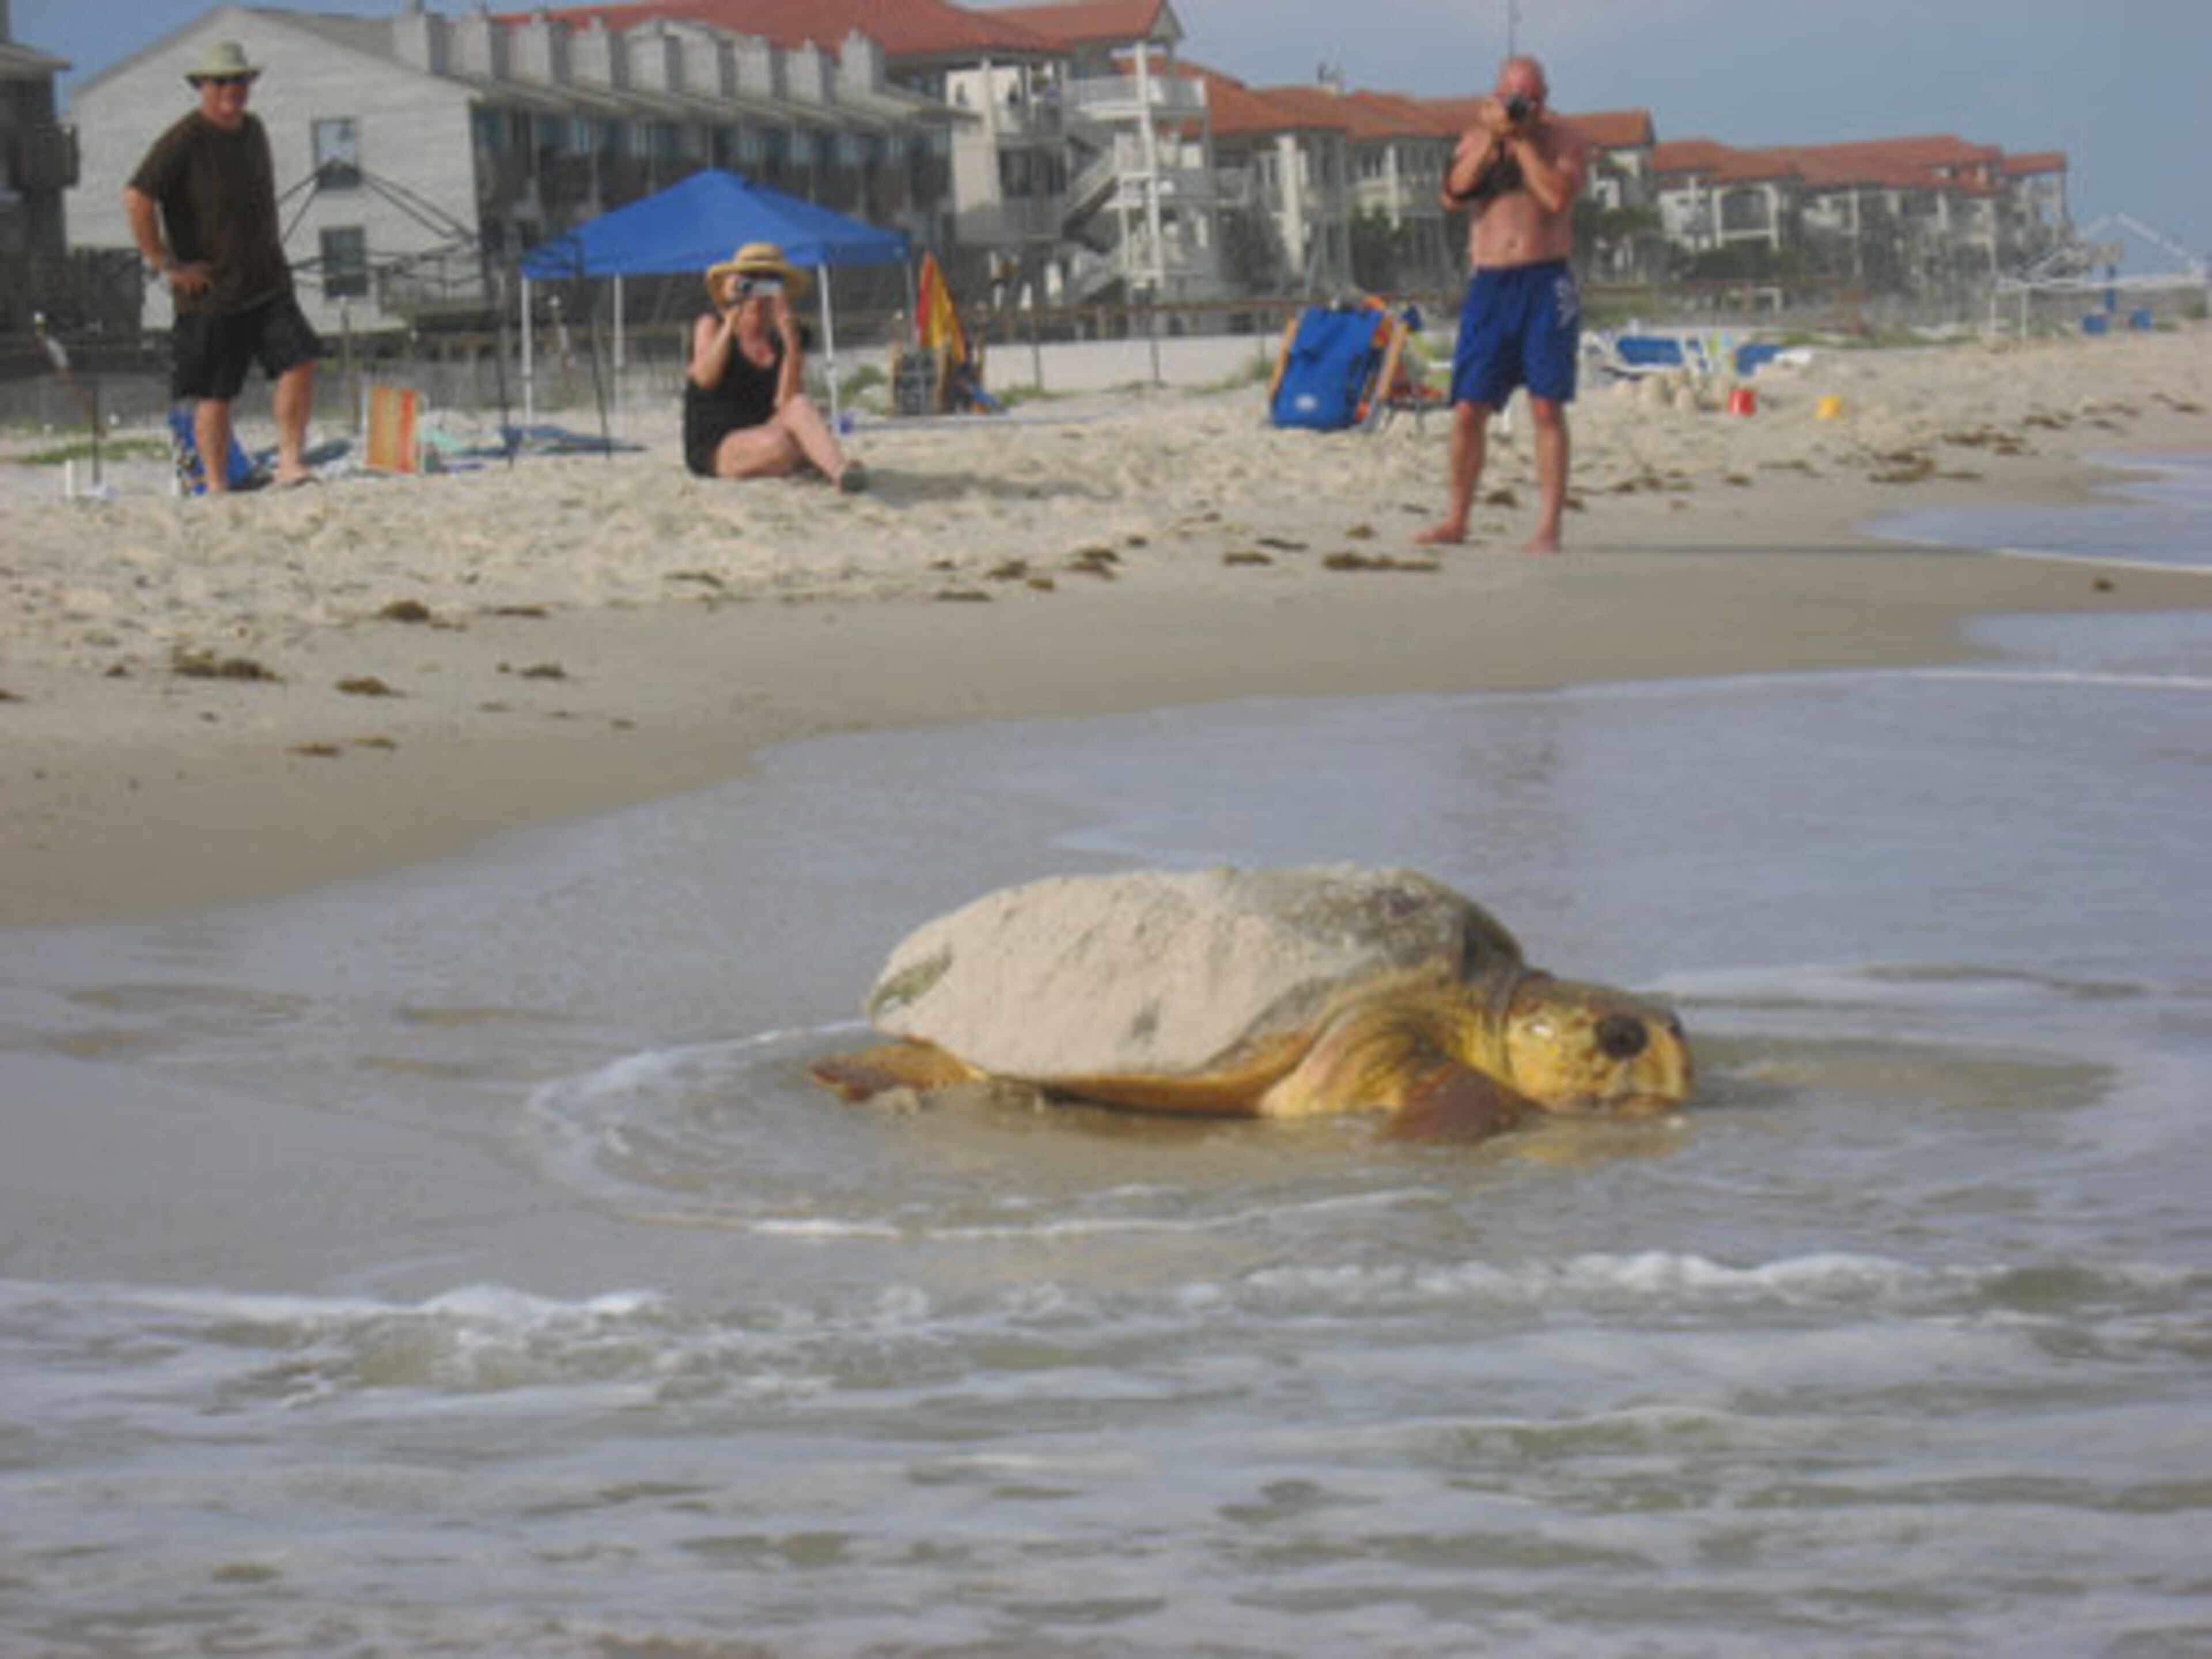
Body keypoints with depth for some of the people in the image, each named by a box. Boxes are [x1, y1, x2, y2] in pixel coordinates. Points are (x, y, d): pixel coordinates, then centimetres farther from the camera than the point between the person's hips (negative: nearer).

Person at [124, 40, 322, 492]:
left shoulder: (253, 131, 13)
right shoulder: (183, 141, -10)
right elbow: (136, 199, -19)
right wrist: (165, 266, -17)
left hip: (267, 285, 6)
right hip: (210, 294, -6)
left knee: (299, 362, -11)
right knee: (214, 395, -1)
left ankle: (290, 461, -4)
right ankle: (216, 487, 7)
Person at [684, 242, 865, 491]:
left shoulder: (779, 340, 7)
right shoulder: (711, 326, 1)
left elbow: (786, 401, -10)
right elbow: (704, 378, -19)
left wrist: (791, 342, -19)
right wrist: (730, 325, -25)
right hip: (715, 449, -3)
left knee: (799, 406, -31)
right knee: (779, 445, -37)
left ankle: (840, 471, -52)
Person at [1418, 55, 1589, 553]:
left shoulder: (1564, 140, 4)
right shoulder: (1477, 137, 13)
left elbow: (1558, 198, -14)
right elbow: (1454, 193, -2)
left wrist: (1524, 140, -10)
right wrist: (1492, 138, -8)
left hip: (1545, 280, -3)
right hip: (1488, 282, 3)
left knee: (1547, 408, -6)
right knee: (1468, 408, 0)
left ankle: (1548, 526, -5)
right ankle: (1456, 518, 11)